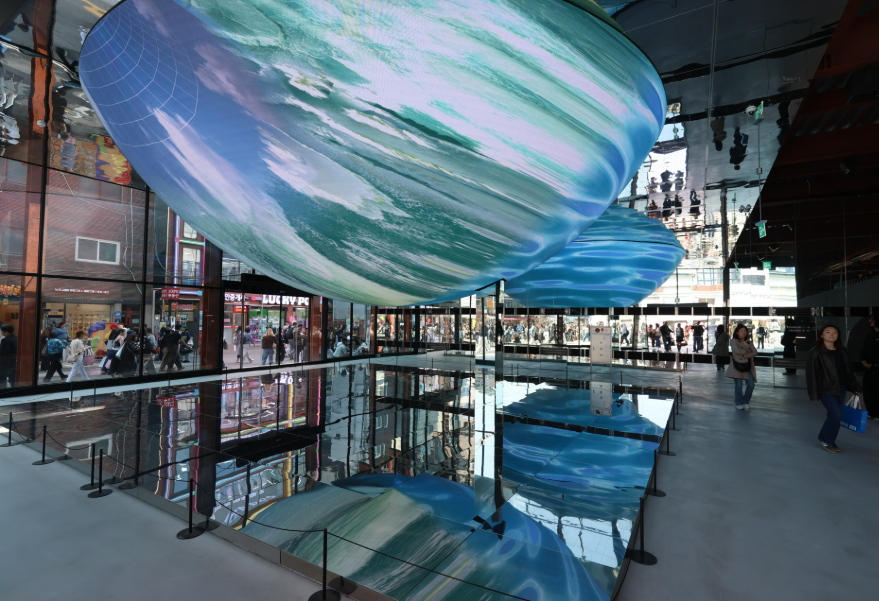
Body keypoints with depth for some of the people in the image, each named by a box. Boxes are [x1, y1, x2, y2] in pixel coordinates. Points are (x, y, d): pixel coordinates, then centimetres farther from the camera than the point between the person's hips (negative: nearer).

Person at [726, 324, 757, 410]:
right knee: (738, 385, -3)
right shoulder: (734, 341, 1)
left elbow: (755, 352, 1)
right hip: (737, 365, -4)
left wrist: (744, 355, -13)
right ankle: (739, 403, 12)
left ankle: (746, 402, 17)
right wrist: (748, 352, -3)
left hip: (748, 366, 4)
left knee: (751, 385, -3)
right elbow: (737, 351, -16)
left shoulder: (748, 342, 14)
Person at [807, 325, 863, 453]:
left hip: (841, 389, 6)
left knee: (836, 416, 10)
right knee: (836, 415, -10)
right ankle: (824, 439, 10)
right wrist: (814, 394, -14)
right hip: (826, 389, -6)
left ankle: (830, 441, 24)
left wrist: (855, 387, 12)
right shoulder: (815, 352, -12)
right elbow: (811, 374, -12)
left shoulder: (842, 351, 7)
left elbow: (848, 370, 15)